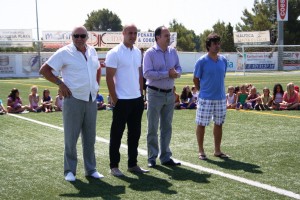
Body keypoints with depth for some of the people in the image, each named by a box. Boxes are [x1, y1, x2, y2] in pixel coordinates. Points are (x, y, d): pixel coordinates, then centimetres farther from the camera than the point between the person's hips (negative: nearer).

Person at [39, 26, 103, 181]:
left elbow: (97, 68, 28)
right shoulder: (64, 52, -7)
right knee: (71, 137, 1)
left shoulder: (92, 51, 9)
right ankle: (69, 170, 12)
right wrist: (60, 83, -13)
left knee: (90, 136, 11)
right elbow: (44, 70, -7)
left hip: (91, 99, 5)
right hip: (73, 99, -5)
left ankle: (91, 169, 21)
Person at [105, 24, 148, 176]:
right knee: (116, 134, 2)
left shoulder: (137, 52, 11)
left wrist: (141, 94, 12)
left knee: (135, 133, 13)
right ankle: (114, 166, 11)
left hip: (137, 99, 7)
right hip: (122, 100, -7)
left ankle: (132, 164, 23)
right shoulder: (114, 53, -10)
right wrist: (114, 99, -13)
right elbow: (109, 78, -12)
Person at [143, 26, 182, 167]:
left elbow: (178, 68, 12)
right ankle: (152, 158, 10)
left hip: (170, 94, 6)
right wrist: (167, 74, -21)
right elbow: (147, 73, -18)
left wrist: (176, 73, -13)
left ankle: (165, 157, 20)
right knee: (153, 128, 2)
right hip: (155, 93, -5)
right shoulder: (150, 53, -10)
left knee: (167, 127, 11)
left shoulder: (173, 52, 7)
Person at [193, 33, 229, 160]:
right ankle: (201, 151, 14)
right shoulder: (202, 61, -10)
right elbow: (196, 79, -3)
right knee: (201, 124, 2)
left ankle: (217, 150, 22)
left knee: (219, 124, 11)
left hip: (221, 98, 5)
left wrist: (218, 89, 11)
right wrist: (203, 91, 3)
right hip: (205, 99, -5)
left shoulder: (223, 60, 4)